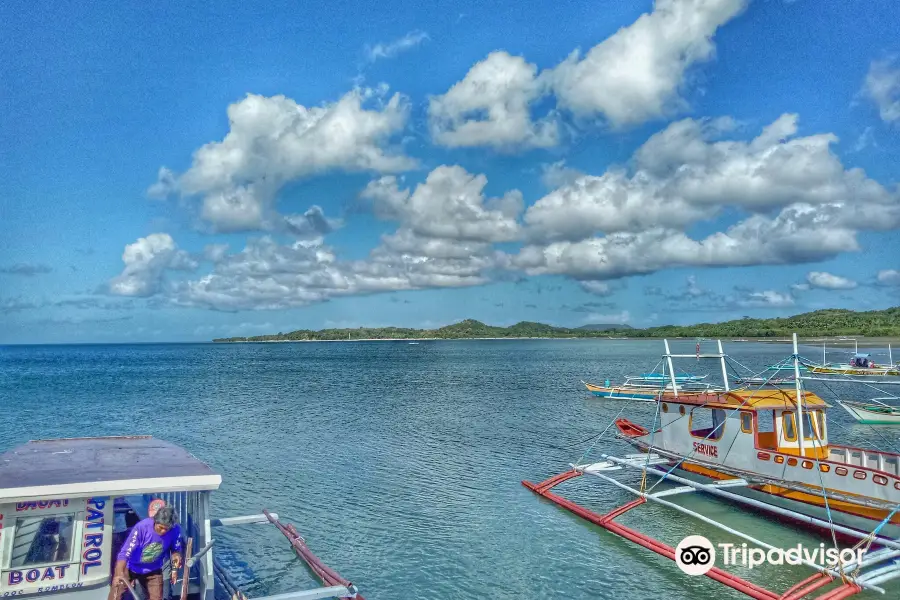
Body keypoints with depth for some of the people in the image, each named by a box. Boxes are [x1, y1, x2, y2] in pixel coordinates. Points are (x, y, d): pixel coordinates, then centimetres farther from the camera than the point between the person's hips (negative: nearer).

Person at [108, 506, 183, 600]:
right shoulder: (142, 527, -32)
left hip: (153, 570, 2)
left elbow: (176, 549, -6)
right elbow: (125, 553, -31)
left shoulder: (175, 530, -23)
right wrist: (119, 574, -44)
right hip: (129, 567, -2)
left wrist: (176, 555, -29)